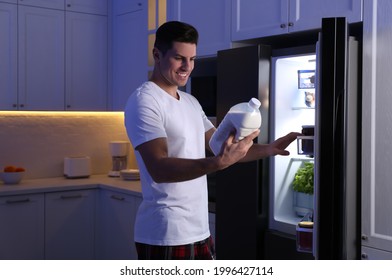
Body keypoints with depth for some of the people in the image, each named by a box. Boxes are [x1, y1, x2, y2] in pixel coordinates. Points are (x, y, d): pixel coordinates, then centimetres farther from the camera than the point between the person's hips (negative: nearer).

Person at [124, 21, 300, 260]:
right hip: (165, 235, -8)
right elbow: (159, 169, -25)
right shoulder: (144, 101, -13)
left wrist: (267, 150, 1)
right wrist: (219, 162, -38)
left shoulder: (191, 102, 14)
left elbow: (222, 147, 16)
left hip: (199, 231, 8)